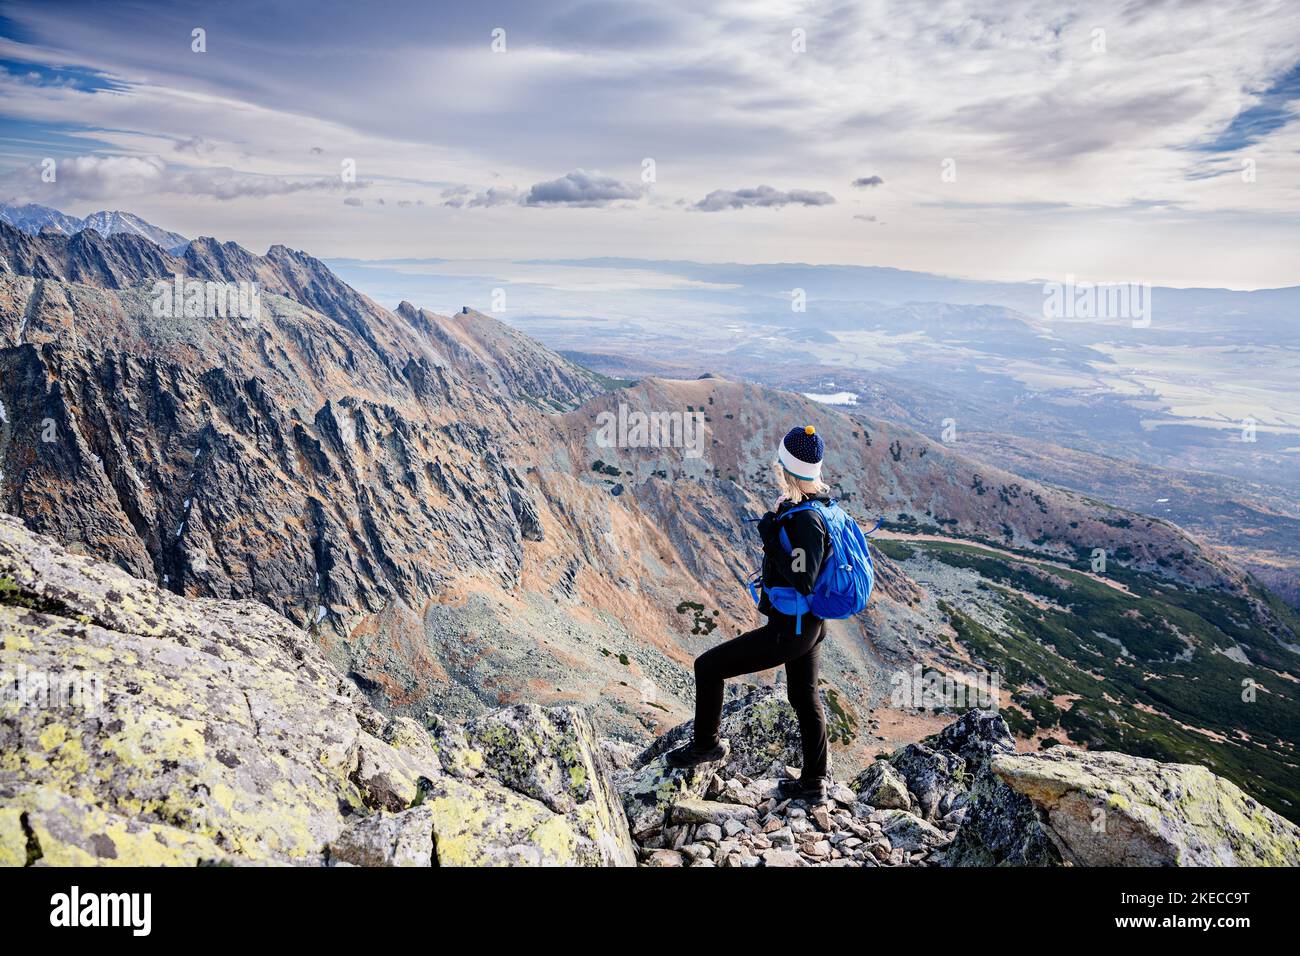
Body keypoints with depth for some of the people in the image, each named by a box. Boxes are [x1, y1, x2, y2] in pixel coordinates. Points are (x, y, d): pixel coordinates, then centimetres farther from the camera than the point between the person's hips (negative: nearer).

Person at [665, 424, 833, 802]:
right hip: (809, 624, 10)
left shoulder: (805, 519, -28)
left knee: (707, 666, 3)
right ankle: (814, 782, 38)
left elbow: (801, 580, -32)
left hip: (788, 631, -10)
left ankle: (706, 743, 22)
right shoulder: (820, 503, 0)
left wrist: (769, 533, -29)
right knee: (804, 698, 23)